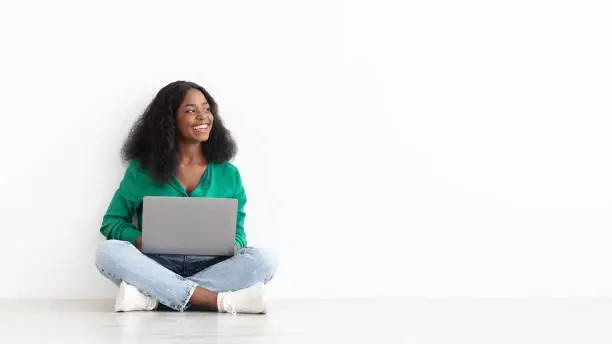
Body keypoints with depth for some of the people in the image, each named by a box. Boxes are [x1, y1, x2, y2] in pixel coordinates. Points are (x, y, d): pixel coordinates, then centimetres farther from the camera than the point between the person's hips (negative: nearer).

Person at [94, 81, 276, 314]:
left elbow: (237, 232, 15)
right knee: (109, 252, -30)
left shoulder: (228, 174, 12)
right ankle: (219, 301, -36)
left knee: (262, 260, -27)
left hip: (210, 269, 1)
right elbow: (112, 222, 8)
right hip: (157, 266, -1)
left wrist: (231, 248, -10)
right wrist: (144, 243, -13)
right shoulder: (143, 169, 7)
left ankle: (151, 296, -33)